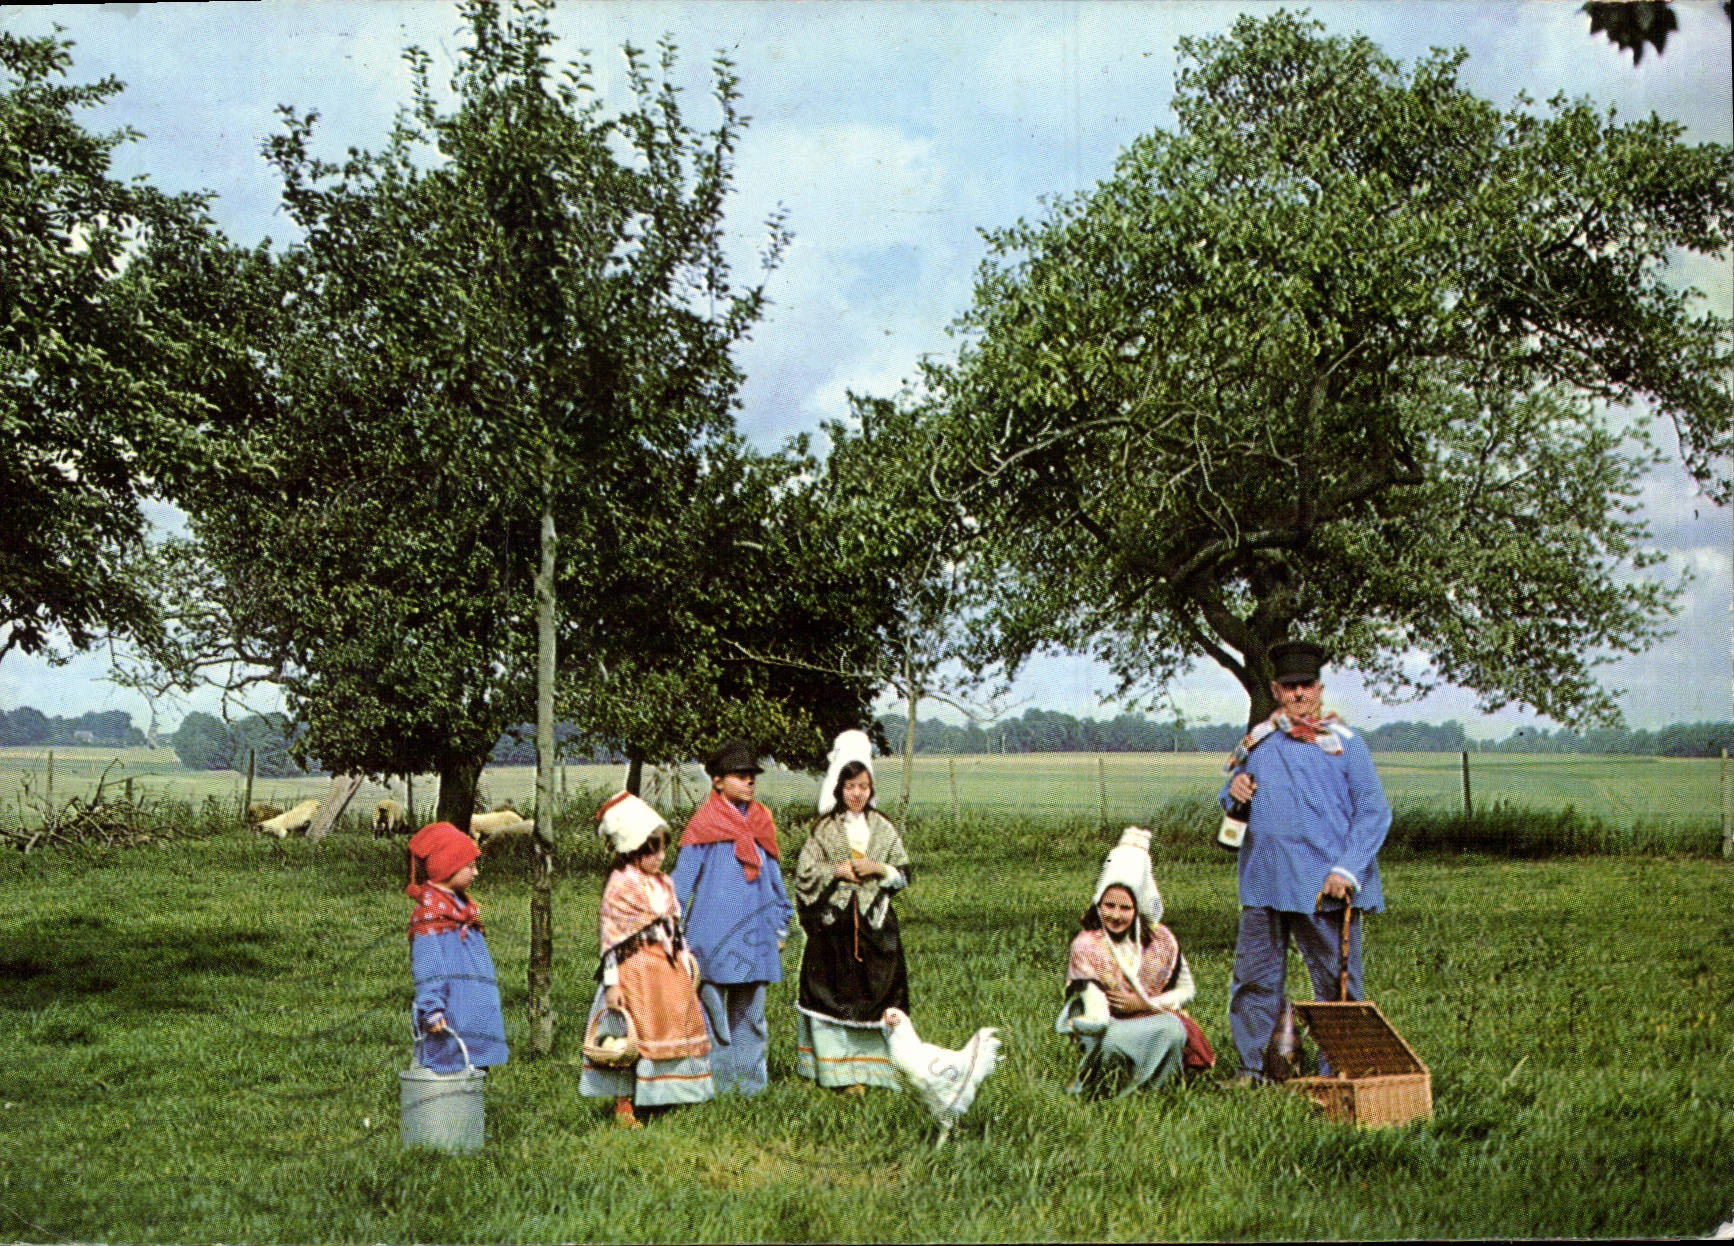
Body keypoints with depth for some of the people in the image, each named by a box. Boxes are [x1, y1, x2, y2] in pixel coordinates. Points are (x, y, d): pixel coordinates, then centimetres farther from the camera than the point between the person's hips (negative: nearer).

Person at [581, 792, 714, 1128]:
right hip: (636, 971, -8)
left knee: (677, 1024, 9)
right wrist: (611, 983, -18)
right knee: (632, 1036, -6)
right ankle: (623, 1106, 0)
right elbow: (611, 939, -14)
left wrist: (686, 963, 18)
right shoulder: (620, 887, -12)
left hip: (669, 968, 8)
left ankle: (664, 1096, 20)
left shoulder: (662, 883, 12)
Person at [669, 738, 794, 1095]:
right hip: (714, 930, -5)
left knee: (750, 1010, 9)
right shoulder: (704, 825, -3)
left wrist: (780, 925, 19)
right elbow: (681, 880, -1)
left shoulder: (762, 822, 12)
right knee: (712, 1008, -1)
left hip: (754, 932, 5)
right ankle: (715, 1082, 5)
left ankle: (751, 1081, 16)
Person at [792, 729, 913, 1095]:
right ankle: (838, 1069, 2)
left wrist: (878, 869, -8)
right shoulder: (824, 829, 3)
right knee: (835, 993, -3)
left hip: (874, 922, 2)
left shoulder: (883, 829, 8)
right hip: (834, 922, -2)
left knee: (877, 992, -1)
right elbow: (804, 872, 1)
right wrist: (837, 871, -10)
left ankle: (871, 1063, 7)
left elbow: (904, 873, 9)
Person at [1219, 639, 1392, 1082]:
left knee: (1337, 983, 2)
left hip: (1326, 887, -3)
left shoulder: (1344, 743, 1)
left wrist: (1347, 870, -13)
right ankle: (1254, 1070, 15)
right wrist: (1234, 791, -3)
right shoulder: (1258, 743, 11)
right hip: (1264, 883, 3)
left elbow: (1375, 812, -3)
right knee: (1254, 979, 5)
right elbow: (1234, 807, 22)